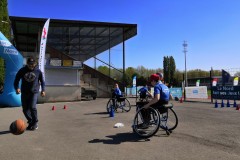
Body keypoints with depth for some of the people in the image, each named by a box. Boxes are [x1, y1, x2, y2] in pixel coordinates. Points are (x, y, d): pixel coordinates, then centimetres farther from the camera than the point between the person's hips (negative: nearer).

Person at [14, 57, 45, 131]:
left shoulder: (38, 71, 0)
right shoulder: (22, 70, 1)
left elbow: (42, 81, 10)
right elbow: (16, 80, 6)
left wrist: (43, 90, 0)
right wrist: (17, 88, -11)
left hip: (34, 92, -3)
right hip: (24, 93, 3)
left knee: (32, 107, -16)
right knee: (25, 109, 5)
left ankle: (35, 122, 3)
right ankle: (30, 122, 25)